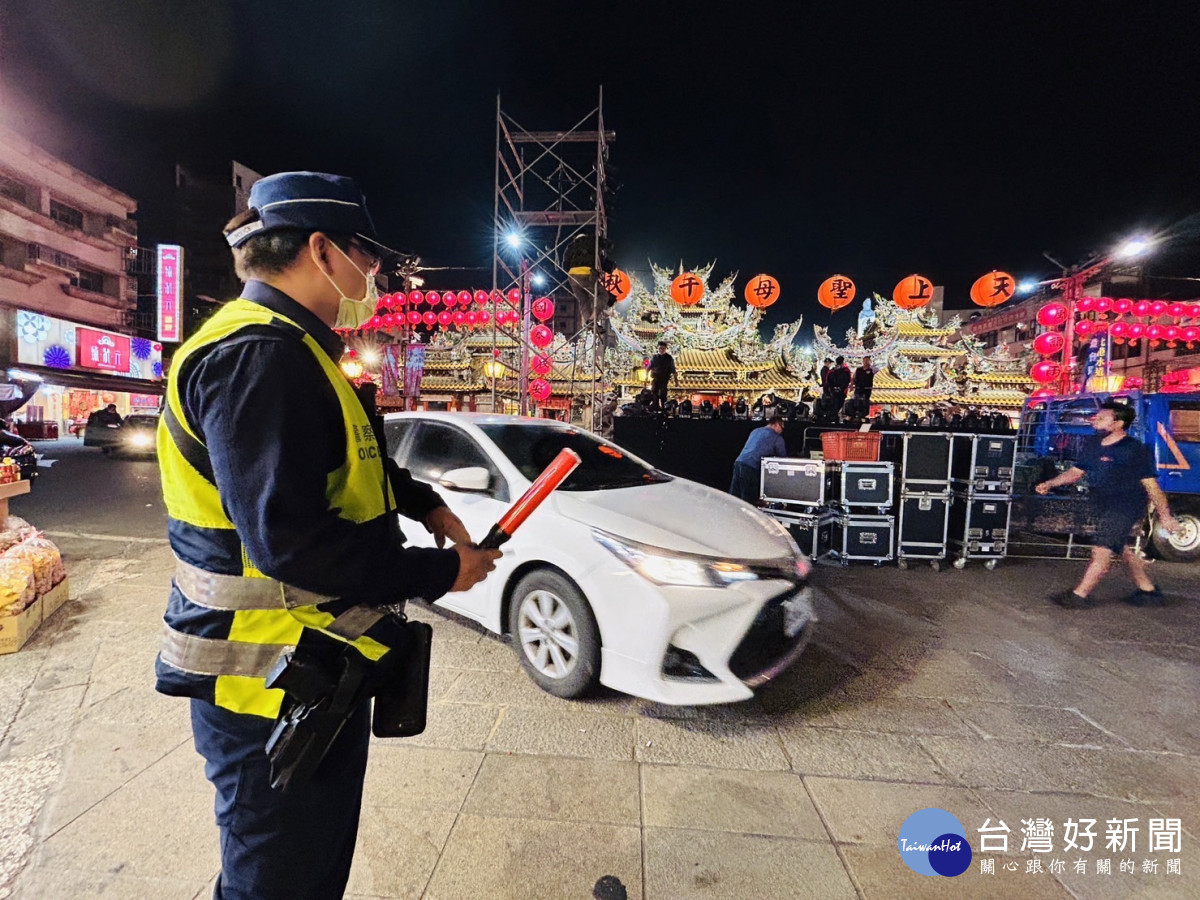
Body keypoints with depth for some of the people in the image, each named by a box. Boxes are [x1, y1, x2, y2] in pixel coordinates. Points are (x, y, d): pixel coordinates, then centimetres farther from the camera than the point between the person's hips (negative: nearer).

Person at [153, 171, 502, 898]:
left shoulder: (288, 348, 11)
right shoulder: (259, 354, -24)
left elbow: (354, 465, 20)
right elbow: (288, 539, -30)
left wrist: (427, 505, 6)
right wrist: (438, 572, -20)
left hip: (321, 666, 10)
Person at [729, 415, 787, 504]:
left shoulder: (755, 431, 26)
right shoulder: (777, 438, 6)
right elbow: (782, 456, 14)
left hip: (738, 462, 7)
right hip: (751, 467, -7)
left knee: (733, 497, 9)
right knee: (748, 499, -1)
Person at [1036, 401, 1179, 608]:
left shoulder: (1135, 450, -14)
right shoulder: (1094, 446, 7)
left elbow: (1151, 485, -14)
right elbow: (1076, 471, 12)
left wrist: (1165, 516, -13)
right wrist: (1050, 484, -2)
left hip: (1125, 508, -8)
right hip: (1107, 508, 8)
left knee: (1102, 551, -10)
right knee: (1125, 550, 19)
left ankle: (1079, 595, -8)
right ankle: (1149, 591, 35)